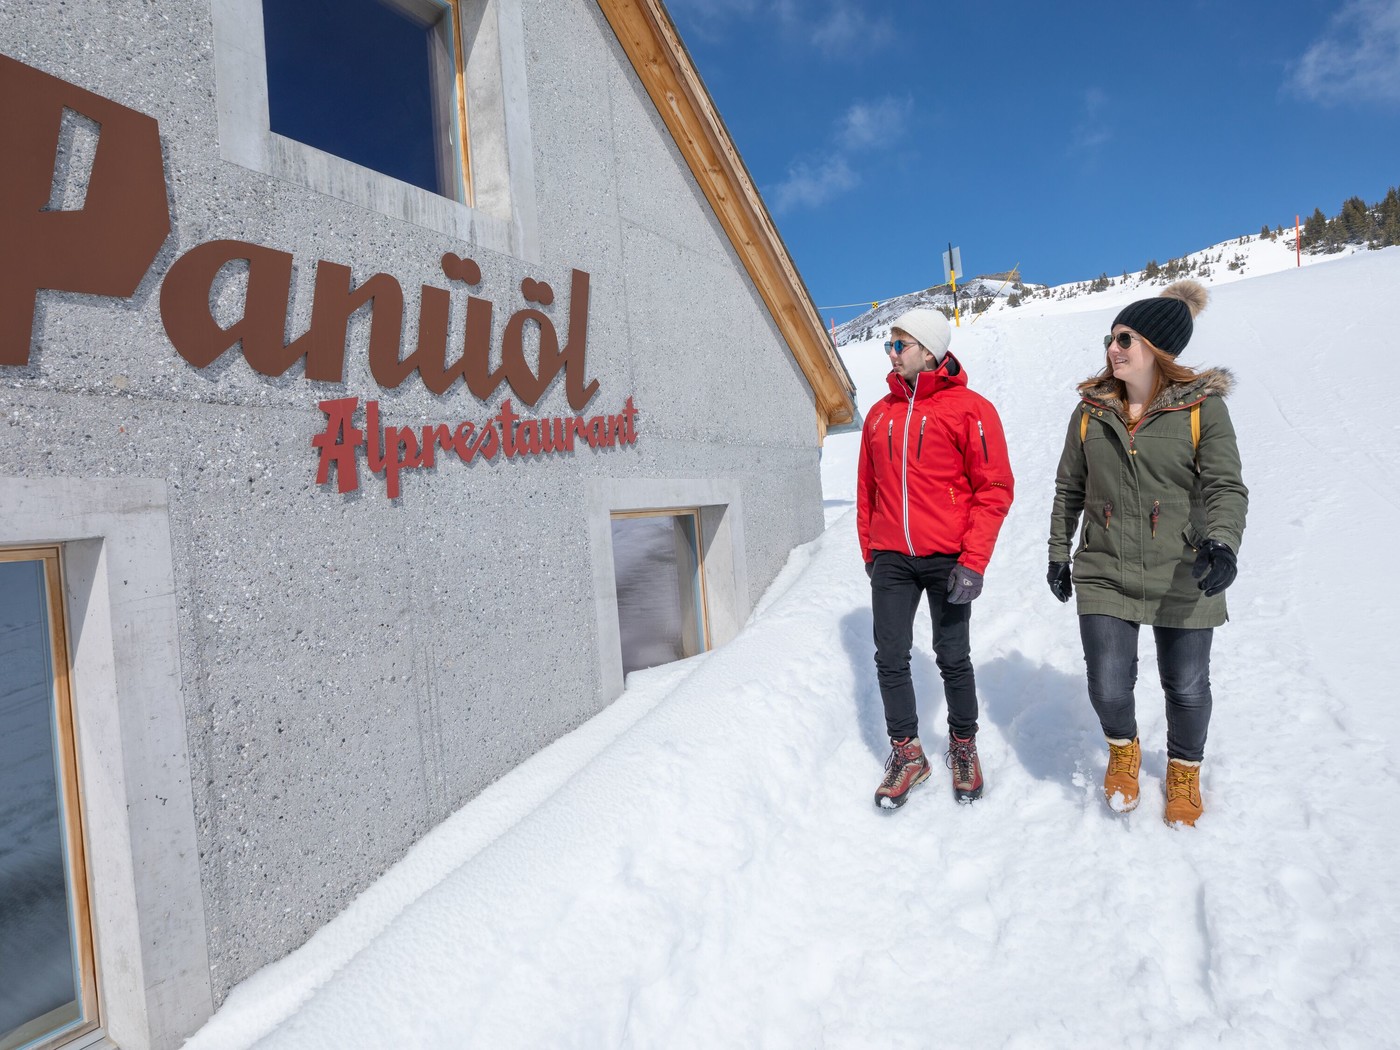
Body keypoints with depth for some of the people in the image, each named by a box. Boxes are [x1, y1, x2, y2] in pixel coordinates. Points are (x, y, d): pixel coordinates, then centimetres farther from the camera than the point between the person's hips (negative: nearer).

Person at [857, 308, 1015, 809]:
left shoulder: (970, 409, -5)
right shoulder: (879, 414, 10)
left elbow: (995, 489, -8)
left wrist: (973, 562, -14)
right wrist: (869, 553, 13)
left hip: (948, 559, -4)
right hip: (890, 560, 4)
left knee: (953, 658, 8)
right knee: (890, 659, 5)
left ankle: (963, 745, 31)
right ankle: (906, 752, 22)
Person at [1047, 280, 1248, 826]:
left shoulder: (1202, 407, -6)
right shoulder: (1090, 410, 2)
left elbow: (1226, 486, -11)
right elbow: (1069, 489, 10)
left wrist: (1222, 542, -29)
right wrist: (1058, 553, 11)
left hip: (1184, 580, -1)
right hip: (1104, 575, 2)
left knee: (1186, 687, 12)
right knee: (1108, 687, -3)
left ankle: (1184, 770, 43)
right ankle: (1123, 750, 33)